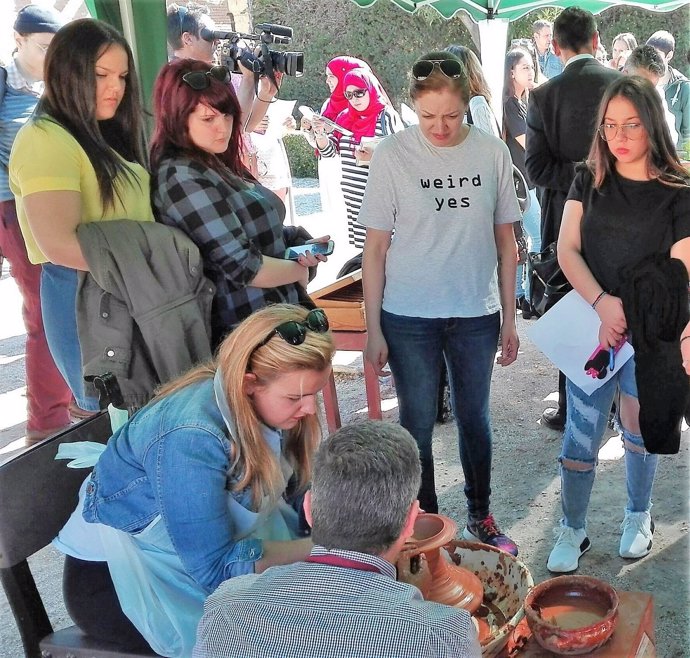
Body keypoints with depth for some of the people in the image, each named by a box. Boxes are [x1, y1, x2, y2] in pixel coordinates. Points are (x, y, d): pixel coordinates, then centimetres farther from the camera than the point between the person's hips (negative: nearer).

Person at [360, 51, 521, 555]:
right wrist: (373, 329, -6)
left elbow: (506, 242, 5)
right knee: (418, 423, 9)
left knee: (475, 419, 15)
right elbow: (375, 248, -5)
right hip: (409, 318, -2)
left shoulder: (493, 153, -2)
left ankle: (481, 517, 34)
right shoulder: (393, 155, -8)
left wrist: (509, 319, 5)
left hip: (477, 315, 2)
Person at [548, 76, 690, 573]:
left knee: (641, 431, 14)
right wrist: (602, 303, -16)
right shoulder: (590, 182, 3)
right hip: (590, 327, 2)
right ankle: (573, 531, 20)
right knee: (580, 436, 2)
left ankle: (639, 517, 38)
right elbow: (567, 249, -2)